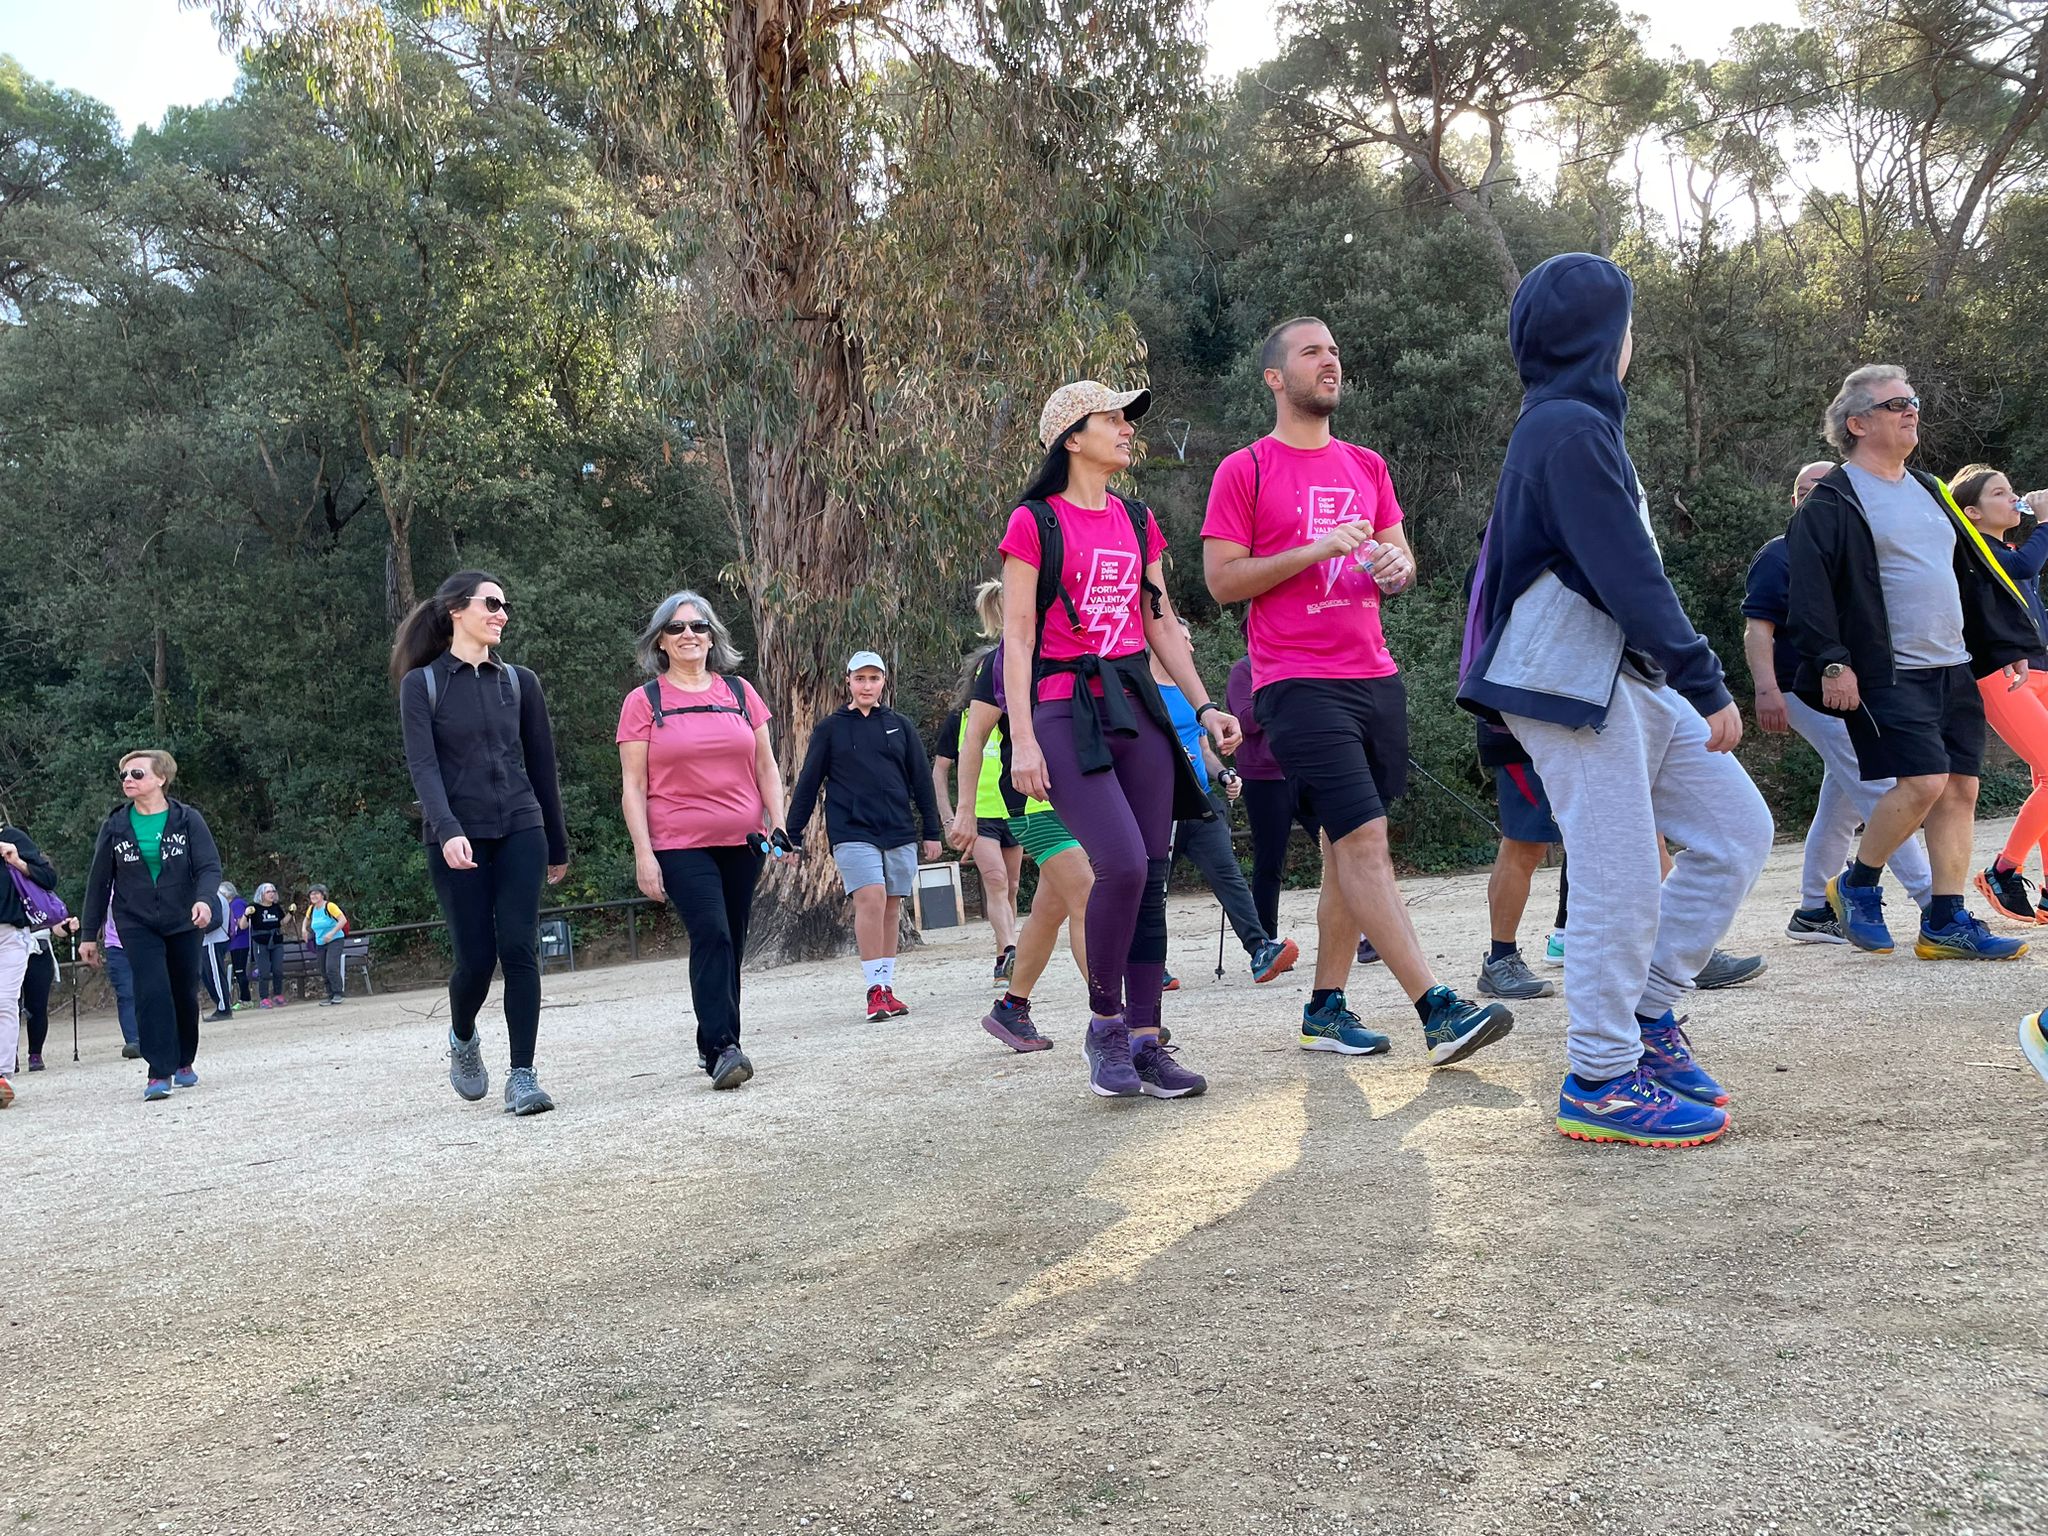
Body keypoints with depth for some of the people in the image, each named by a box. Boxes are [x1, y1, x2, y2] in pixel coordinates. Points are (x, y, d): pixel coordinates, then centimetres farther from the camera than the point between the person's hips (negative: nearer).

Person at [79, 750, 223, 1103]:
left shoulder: (188, 819, -4)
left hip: (183, 922, 0)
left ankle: (185, 1062, 31)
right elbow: (99, 882, 6)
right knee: (152, 991, -16)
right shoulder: (114, 826, 1)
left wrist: (204, 899, -31)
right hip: (137, 924, 0)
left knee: (185, 994, 10)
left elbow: (209, 866, -10)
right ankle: (160, 1073, -14)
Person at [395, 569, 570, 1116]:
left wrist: (557, 846, 16)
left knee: (519, 950, -8)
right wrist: (447, 831, -26)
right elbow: (422, 766, -10)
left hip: (520, 831, 2)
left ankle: (522, 1076, -3)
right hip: (457, 840, -2)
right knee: (475, 958, -2)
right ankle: (462, 1039, 30)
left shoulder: (519, 682, 10)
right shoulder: (421, 685, 1)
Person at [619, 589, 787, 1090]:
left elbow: (766, 767, 14)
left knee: (731, 944, 7)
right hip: (679, 844, -3)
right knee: (712, 935, -18)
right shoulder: (644, 701, 3)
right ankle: (723, 1048, -17)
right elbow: (634, 786, 1)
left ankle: (714, 1045, 20)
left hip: (742, 842, 4)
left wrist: (777, 824, 2)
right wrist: (643, 852, -7)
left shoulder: (739, 692, 10)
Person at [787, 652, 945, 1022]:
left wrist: (931, 832, 11)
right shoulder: (830, 728, 5)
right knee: (871, 899, -18)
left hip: (899, 833, 3)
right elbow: (808, 783, 6)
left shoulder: (900, 725, 10)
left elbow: (921, 780, 13)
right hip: (852, 833, -3)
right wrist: (793, 835, 3)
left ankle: (887, 989, 15)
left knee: (892, 908, 6)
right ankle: (875, 989, -13)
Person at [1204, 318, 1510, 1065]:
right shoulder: (1244, 471, -1)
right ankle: (1439, 1011, -14)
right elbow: (1222, 580, -6)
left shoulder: (1367, 467, 17)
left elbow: (1400, 555, 22)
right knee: (1365, 842, -13)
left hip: (1375, 677, 7)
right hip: (1299, 685, -6)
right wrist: (1315, 550, -16)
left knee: (1347, 849, 8)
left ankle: (1326, 1005, 17)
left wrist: (1396, 566, -2)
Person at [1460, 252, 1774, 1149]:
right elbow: (1628, 573, -20)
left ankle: (1647, 1015, 17)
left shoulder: (1568, 424, 19)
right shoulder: (1571, 429, -14)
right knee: (1622, 883, -7)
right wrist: (1708, 685, -19)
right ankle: (1600, 1083, 5)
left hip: (1627, 677, 10)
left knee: (1736, 830, 9)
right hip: (1570, 680, -10)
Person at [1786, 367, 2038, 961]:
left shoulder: (1928, 491, 20)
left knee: (1960, 788, 3)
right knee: (1924, 780, -18)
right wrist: (1830, 663, -20)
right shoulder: (1831, 502, -4)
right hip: (1887, 675, -8)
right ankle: (1856, 885, 5)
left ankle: (1947, 923, 8)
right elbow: (1810, 588, -12)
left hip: (1954, 671, 8)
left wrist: (2010, 644, 21)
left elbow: (1978, 571, 24)